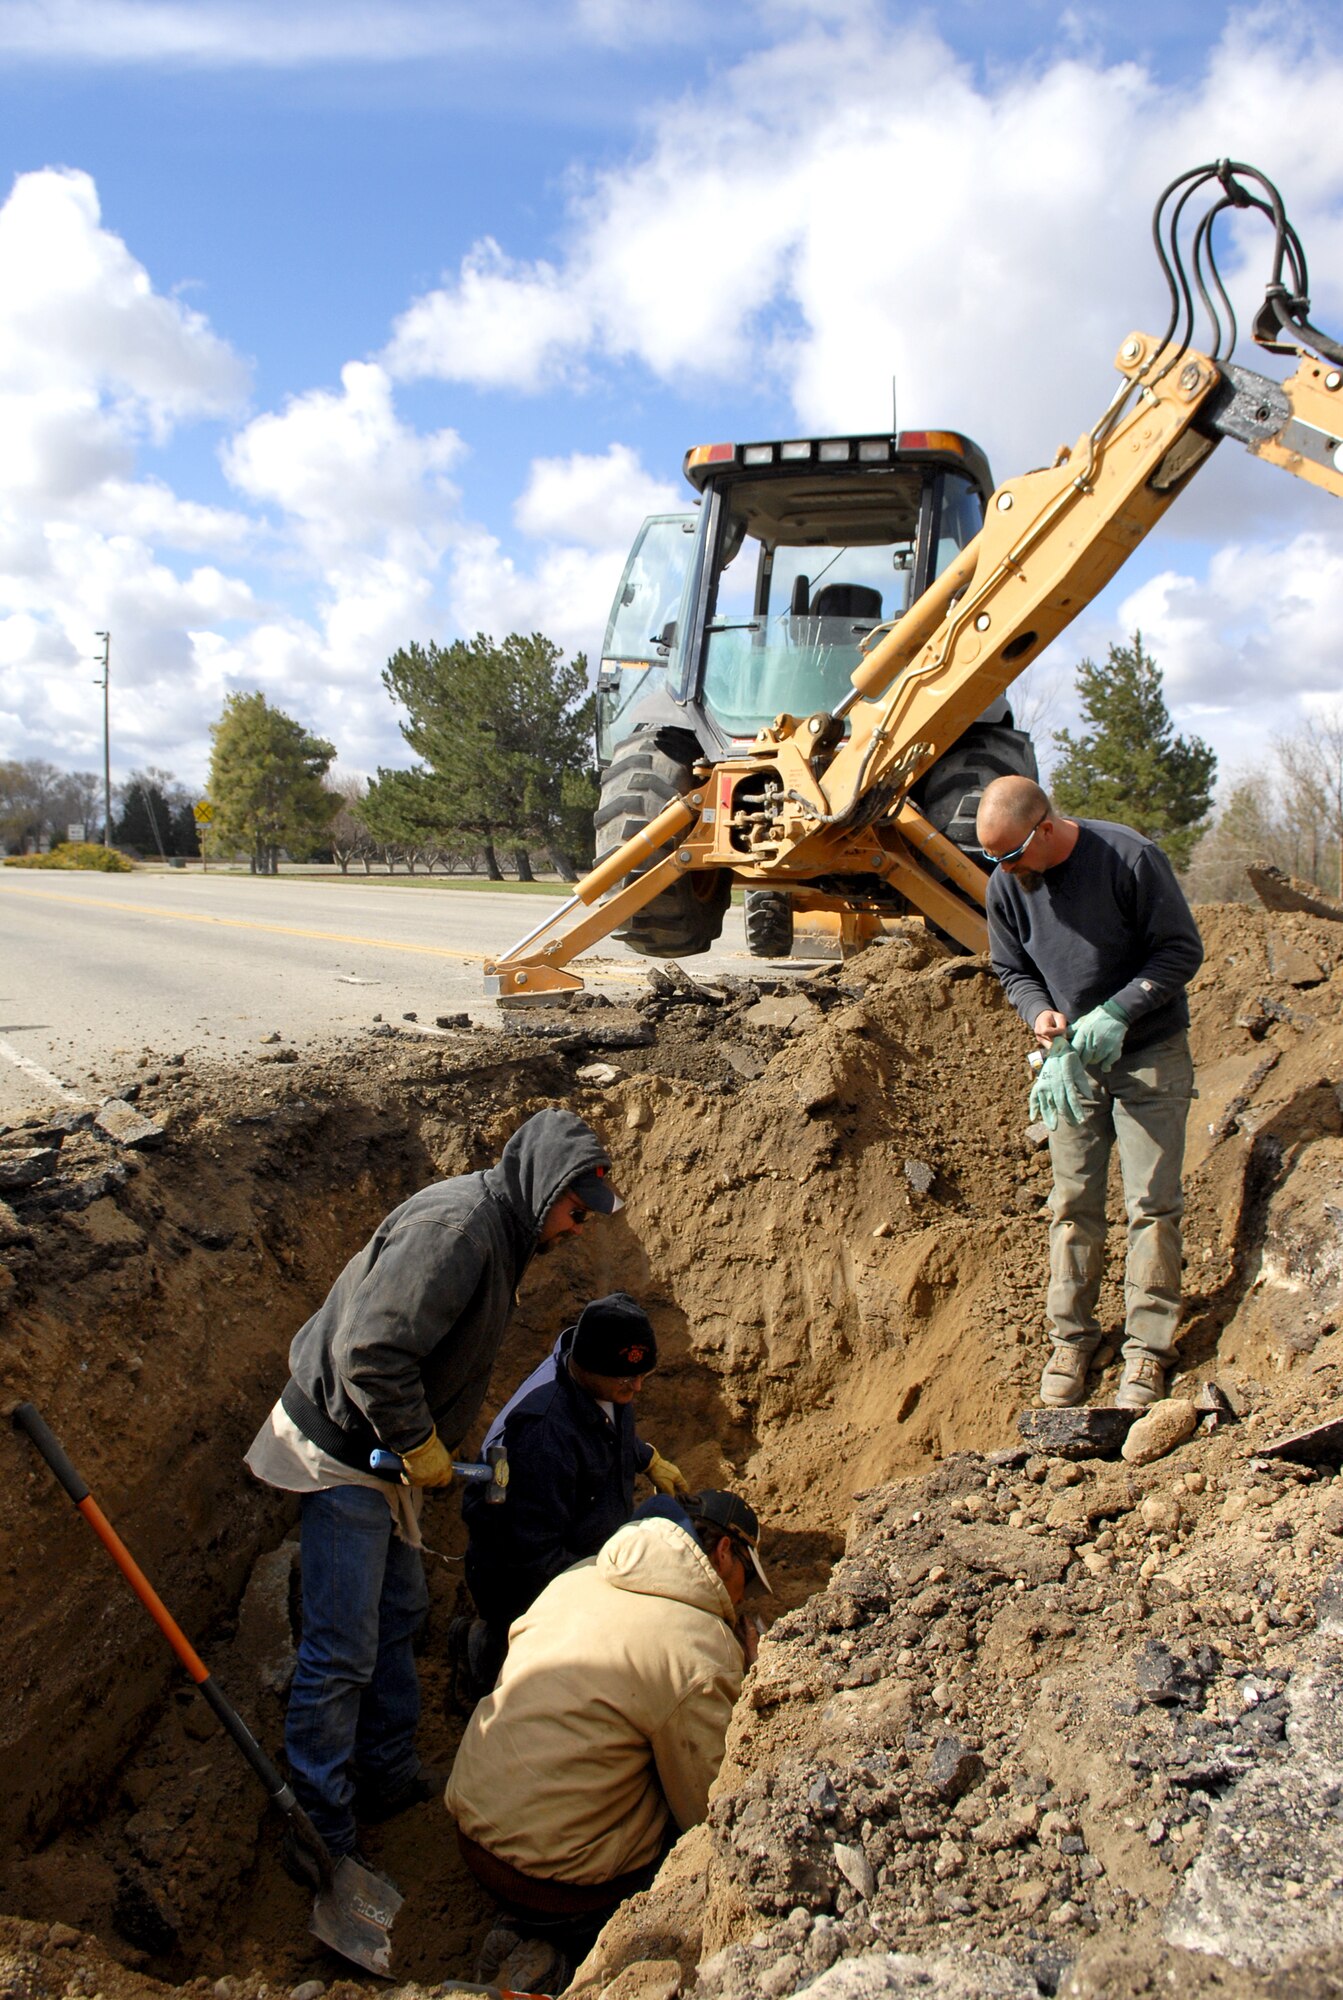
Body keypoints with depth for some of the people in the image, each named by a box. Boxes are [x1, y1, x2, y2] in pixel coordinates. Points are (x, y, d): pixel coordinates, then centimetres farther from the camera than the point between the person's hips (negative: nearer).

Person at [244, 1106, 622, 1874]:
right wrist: (421, 1445, -21)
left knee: (400, 1613, 21)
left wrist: (451, 1449, 11)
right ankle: (322, 1835, 9)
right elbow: (370, 1350, -33)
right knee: (342, 1651, -3)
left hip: (384, 1449, 10)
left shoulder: (496, 1230, 7)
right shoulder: (455, 1225, -26)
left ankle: (390, 1775, 37)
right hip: (342, 1451, -10)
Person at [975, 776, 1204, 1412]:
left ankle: (1147, 1347, 5)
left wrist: (1117, 1011, -23)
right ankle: (1071, 1338, 17)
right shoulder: (1006, 886, -6)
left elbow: (1182, 950, -12)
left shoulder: (1131, 857, -19)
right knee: (1074, 1203, 6)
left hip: (1150, 1054, -3)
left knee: (1151, 1202, -3)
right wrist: (1039, 1013, -13)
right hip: (1072, 1058, 4)